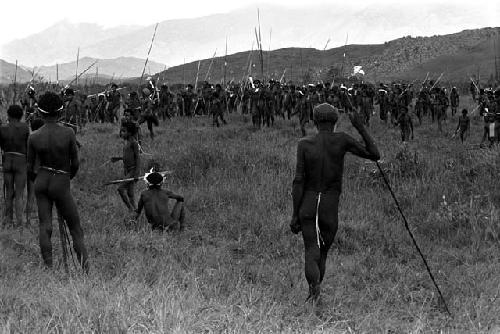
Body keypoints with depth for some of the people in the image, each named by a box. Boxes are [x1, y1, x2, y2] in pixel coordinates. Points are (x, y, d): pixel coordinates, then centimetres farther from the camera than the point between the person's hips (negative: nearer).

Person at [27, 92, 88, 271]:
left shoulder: (34, 137, -7)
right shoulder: (68, 133, -12)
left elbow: (29, 169, 0)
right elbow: (75, 164, -5)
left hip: (41, 182, 2)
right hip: (62, 184, -2)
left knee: (45, 227, 7)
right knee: (75, 227, 7)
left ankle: (49, 268, 3)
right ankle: (85, 268, -6)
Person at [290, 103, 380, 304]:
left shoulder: (304, 144, -2)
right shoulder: (342, 140, -4)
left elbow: (298, 181, -5)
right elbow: (375, 155, 1)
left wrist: (295, 215, -2)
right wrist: (360, 128, 6)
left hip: (307, 205, 0)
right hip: (330, 207, 0)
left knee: (311, 252, -2)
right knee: (322, 253, 15)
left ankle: (314, 284, -30)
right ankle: (313, 295, 11)